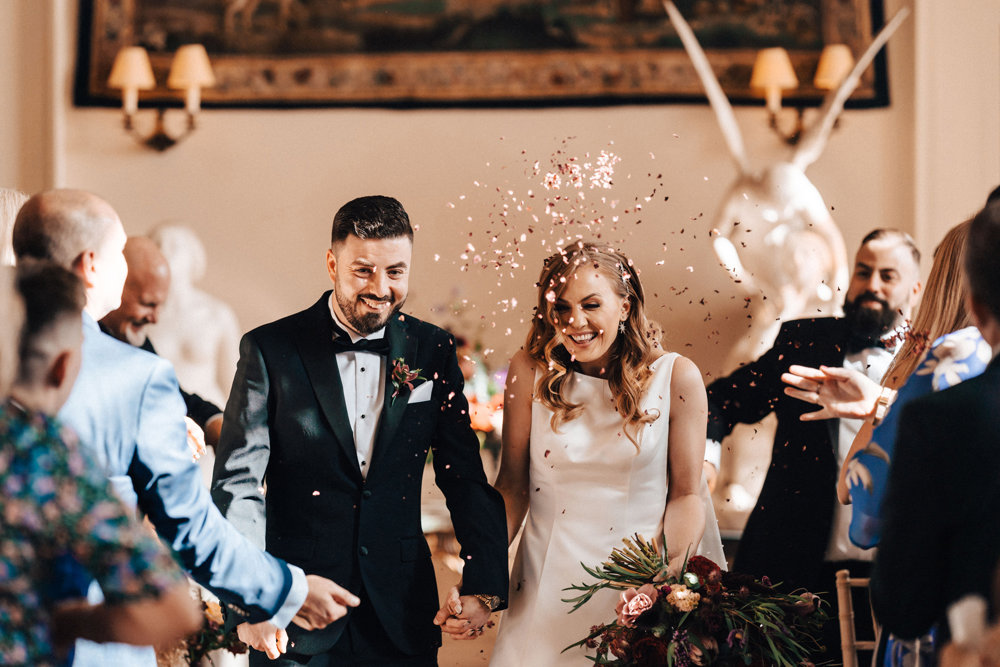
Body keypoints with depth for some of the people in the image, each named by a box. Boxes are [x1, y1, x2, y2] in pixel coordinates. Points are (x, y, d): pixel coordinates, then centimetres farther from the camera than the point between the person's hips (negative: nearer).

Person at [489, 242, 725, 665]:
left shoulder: (676, 377, -5)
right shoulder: (531, 371, -2)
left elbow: (686, 494, -1)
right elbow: (512, 486, 1)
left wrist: (673, 575, -18)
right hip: (548, 590, 1)